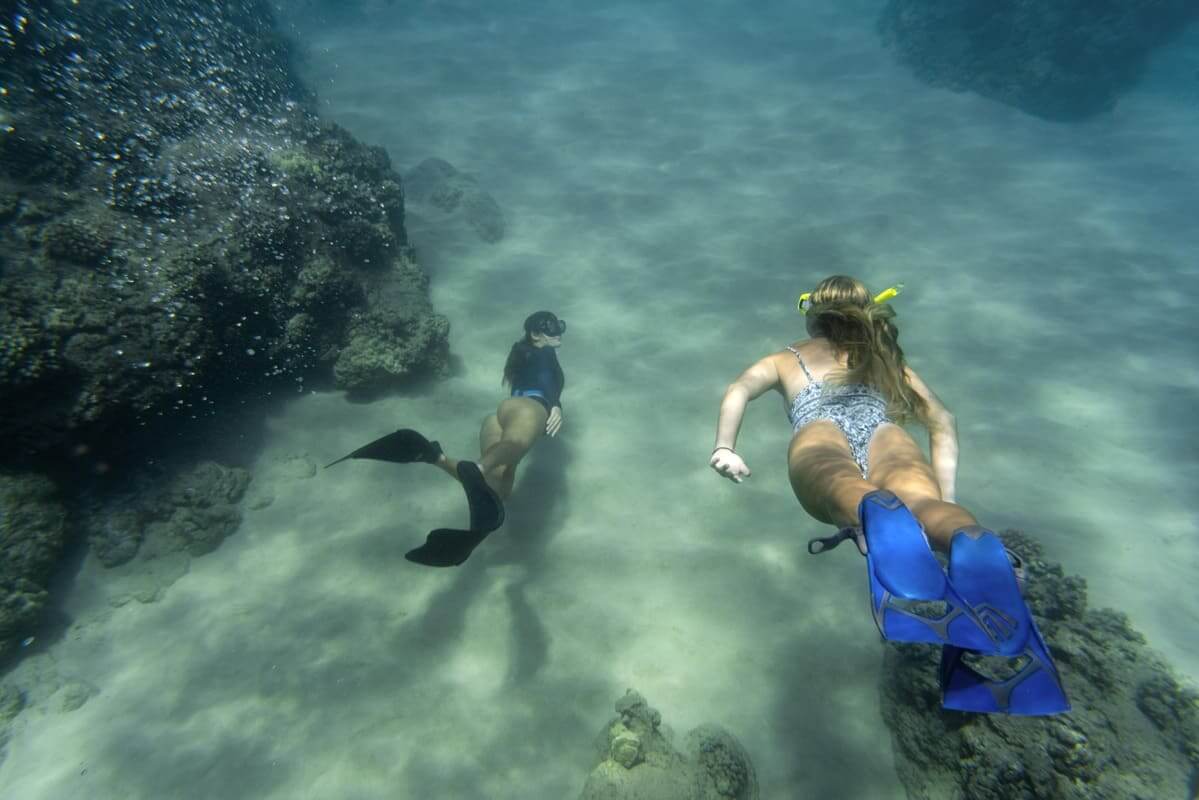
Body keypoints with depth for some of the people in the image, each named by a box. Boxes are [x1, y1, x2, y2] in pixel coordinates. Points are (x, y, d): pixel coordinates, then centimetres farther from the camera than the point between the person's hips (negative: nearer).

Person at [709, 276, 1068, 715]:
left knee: (844, 485, -33)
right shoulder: (885, 358, 40)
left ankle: (877, 513, -68)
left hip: (820, 434, -1)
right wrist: (943, 498, 20)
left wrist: (724, 448, 2)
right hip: (884, 433, 2)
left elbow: (738, 390, 15)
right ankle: (974, 546, -60)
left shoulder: (787, 358, 37)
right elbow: (941, 420, 25)